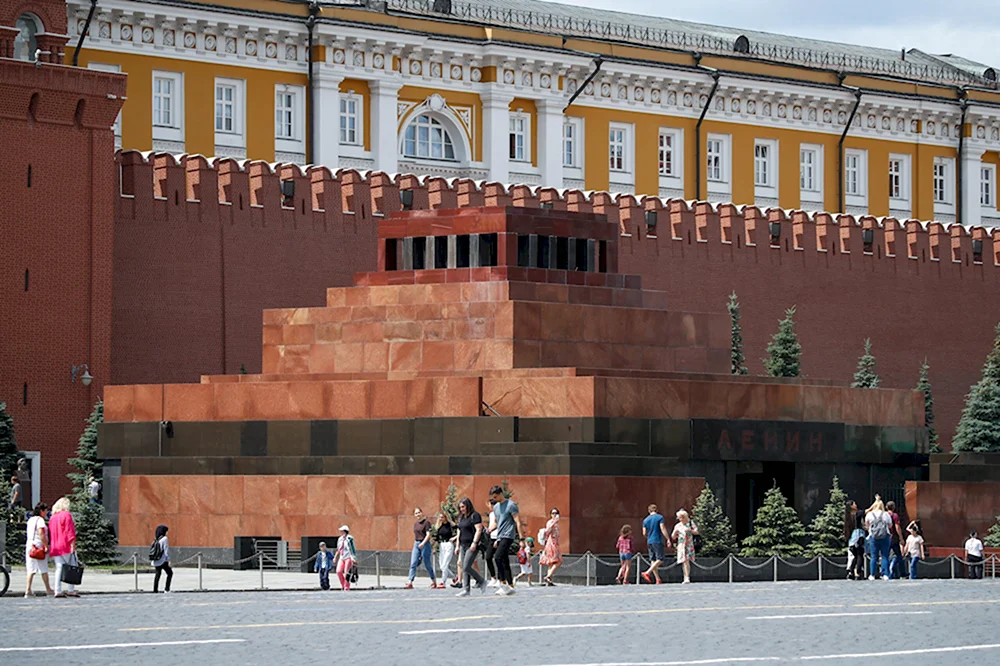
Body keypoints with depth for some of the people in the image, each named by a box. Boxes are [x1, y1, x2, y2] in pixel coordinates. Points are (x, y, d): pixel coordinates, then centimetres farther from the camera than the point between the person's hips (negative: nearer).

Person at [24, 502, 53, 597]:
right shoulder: (40, 520, -10)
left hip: (30, 545, 7)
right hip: (39, 546, -7)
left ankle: (28, 590, -2)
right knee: (43, 569, 2)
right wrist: (46, 546, -18)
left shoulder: (30, 520, 16)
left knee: (31, 569, 5)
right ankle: (48, 590, 9)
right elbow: (41, 533, -20)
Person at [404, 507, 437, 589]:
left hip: (425, 544, -6)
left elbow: (428, 534, -15)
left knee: (427, 564, 3)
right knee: (413, 564, -5)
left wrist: (423, 543, -26)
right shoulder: (415, 523, 12)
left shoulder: (426, 522, -8)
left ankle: (434, 582, 20)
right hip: (416, 544, 6)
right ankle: (410, 583, -11)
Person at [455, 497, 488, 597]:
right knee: (464, 568, 2)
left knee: (467, 567, -14)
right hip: (463, 545, 9)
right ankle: (466, 590, 2)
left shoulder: (475, 516, -8)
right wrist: (458, 546, 19)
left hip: (472, 546, -9)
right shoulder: (461, 517, 18)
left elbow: (478, 530, -15)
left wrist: (474, 543, -22)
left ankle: (482, 582, 3)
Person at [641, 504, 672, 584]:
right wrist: (668, 539, -9)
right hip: (658, 541, -5)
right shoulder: (659, 517, -3)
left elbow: (644, 533, 9)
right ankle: (647, 573, -21)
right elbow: (663, 529, -12)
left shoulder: (645, 520, 10)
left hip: (649, 542, 5)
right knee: (660, 559, -5)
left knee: (653, 560, 7)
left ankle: (658, 579, 3)